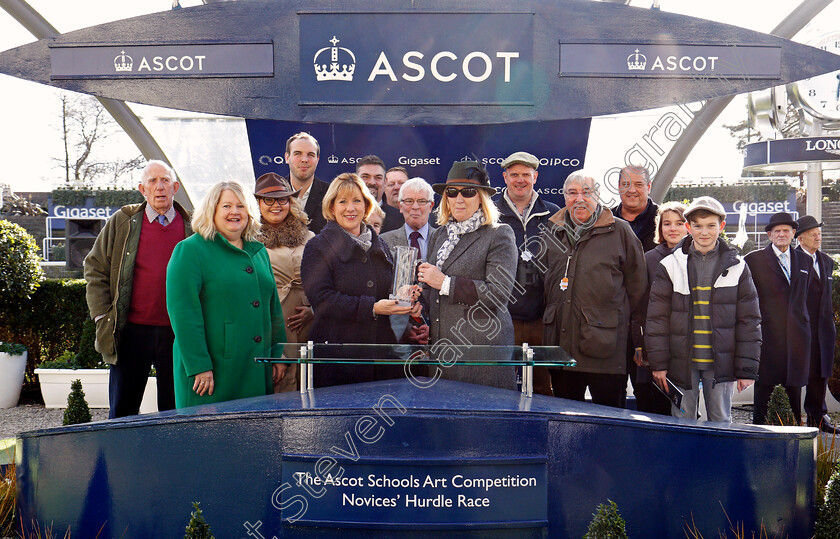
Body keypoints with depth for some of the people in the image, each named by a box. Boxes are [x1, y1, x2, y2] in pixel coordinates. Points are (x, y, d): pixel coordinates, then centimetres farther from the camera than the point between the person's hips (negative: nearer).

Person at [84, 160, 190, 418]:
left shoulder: (193, 226, 4)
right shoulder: (122, 222, 5)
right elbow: (95, 269, 8)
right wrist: (102, 316, 0)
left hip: (177, 333, 0)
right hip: (132, 331, 0)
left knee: (174, 410, 8)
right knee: (121, 411, 7)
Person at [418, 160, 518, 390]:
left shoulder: (499, 235, -3)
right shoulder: (439, 234, 17)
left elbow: (500, 292, -14)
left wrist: (445, 282, -13)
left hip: (484, 344, -5)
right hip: (441, 342, 5)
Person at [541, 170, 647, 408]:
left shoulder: (619, 231, 1)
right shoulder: (552, 232, 12)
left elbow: (637, 283, 5)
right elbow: (541, 281, 23)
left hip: (604, 344, -4)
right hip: (561, 342, 4)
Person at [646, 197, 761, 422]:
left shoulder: (737, 268, 4)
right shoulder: (670, 266, 2)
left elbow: (749, 321, 4)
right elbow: (657, 319, 3)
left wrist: (747, 369, 0)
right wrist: (658, 363, -2)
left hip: (721, 363, 0)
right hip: (682, 363, 0)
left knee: (721, 422, 7)